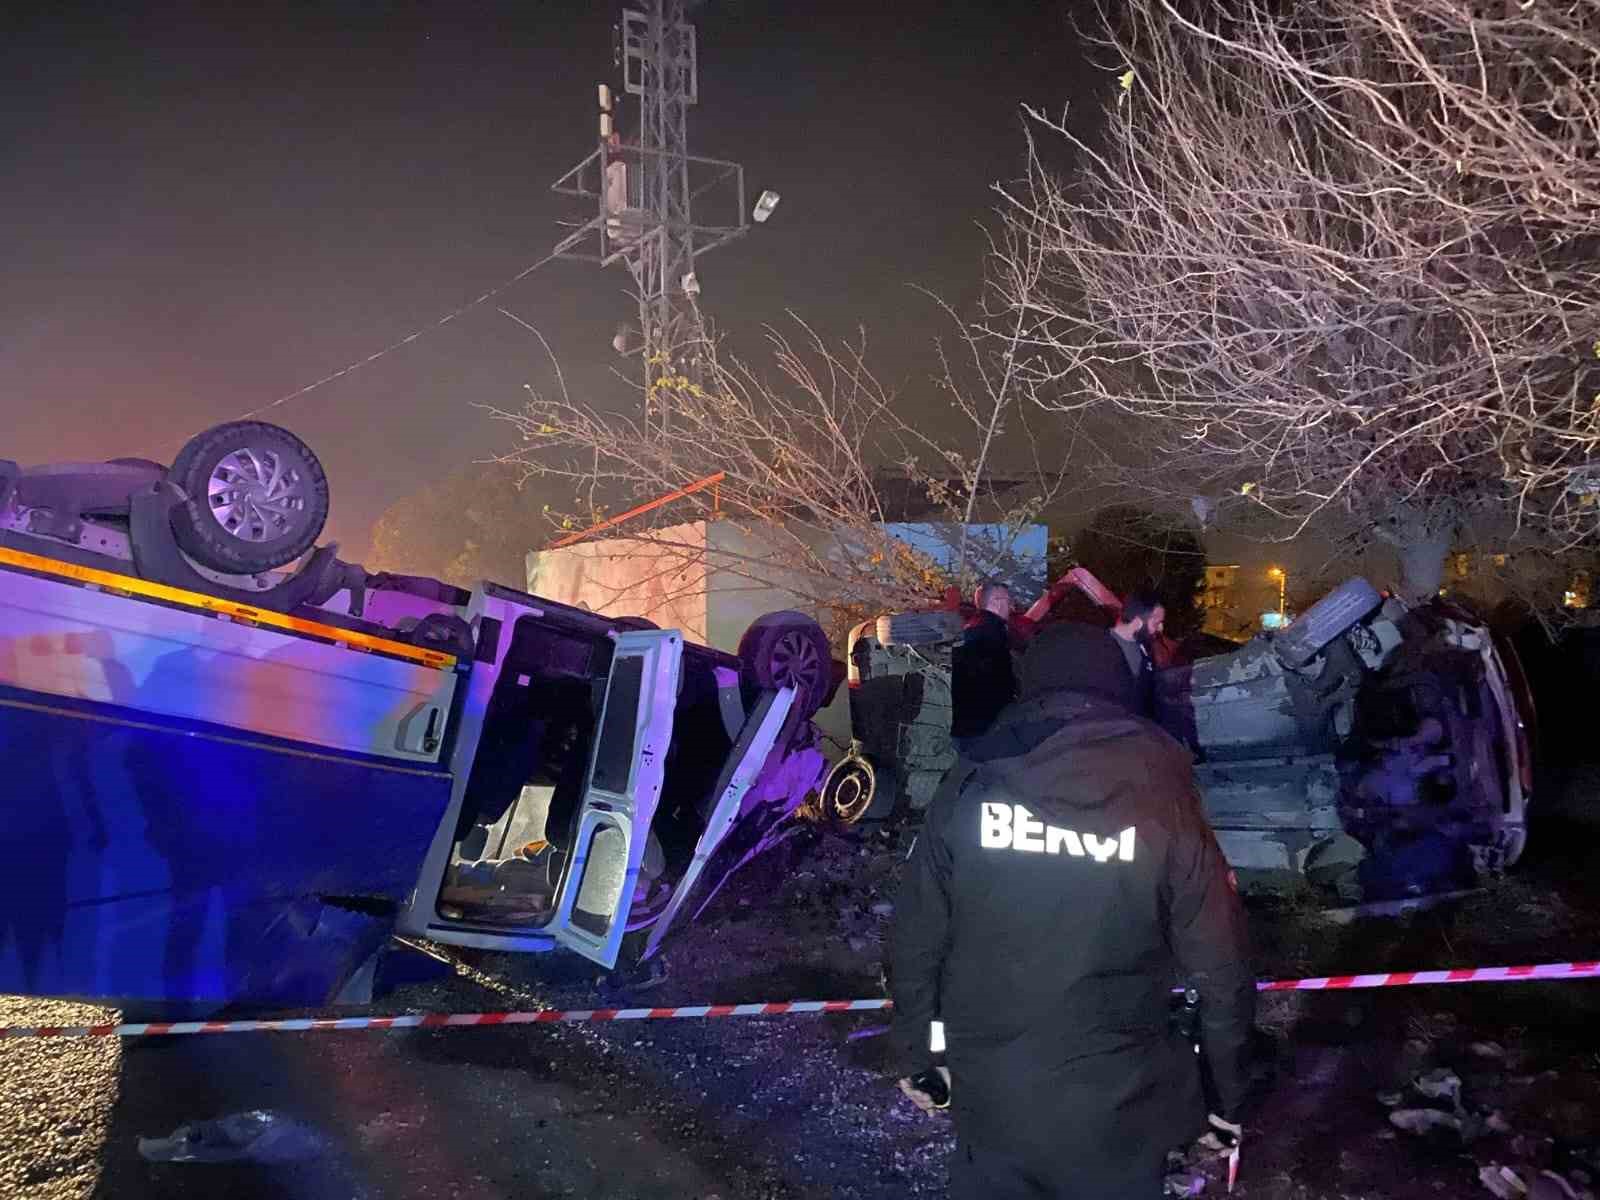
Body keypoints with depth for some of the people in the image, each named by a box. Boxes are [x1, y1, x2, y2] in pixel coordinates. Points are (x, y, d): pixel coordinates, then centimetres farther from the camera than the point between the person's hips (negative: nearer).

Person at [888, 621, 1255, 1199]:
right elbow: (1220, 971, -7)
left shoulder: (967, 788, -8)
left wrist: (916, 1054, 12)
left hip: (989, 1098, 1)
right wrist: (1228, 1094, 8)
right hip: (1115, 1109, -1)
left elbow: (915, 943, -3)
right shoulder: (1164, 804, -11)